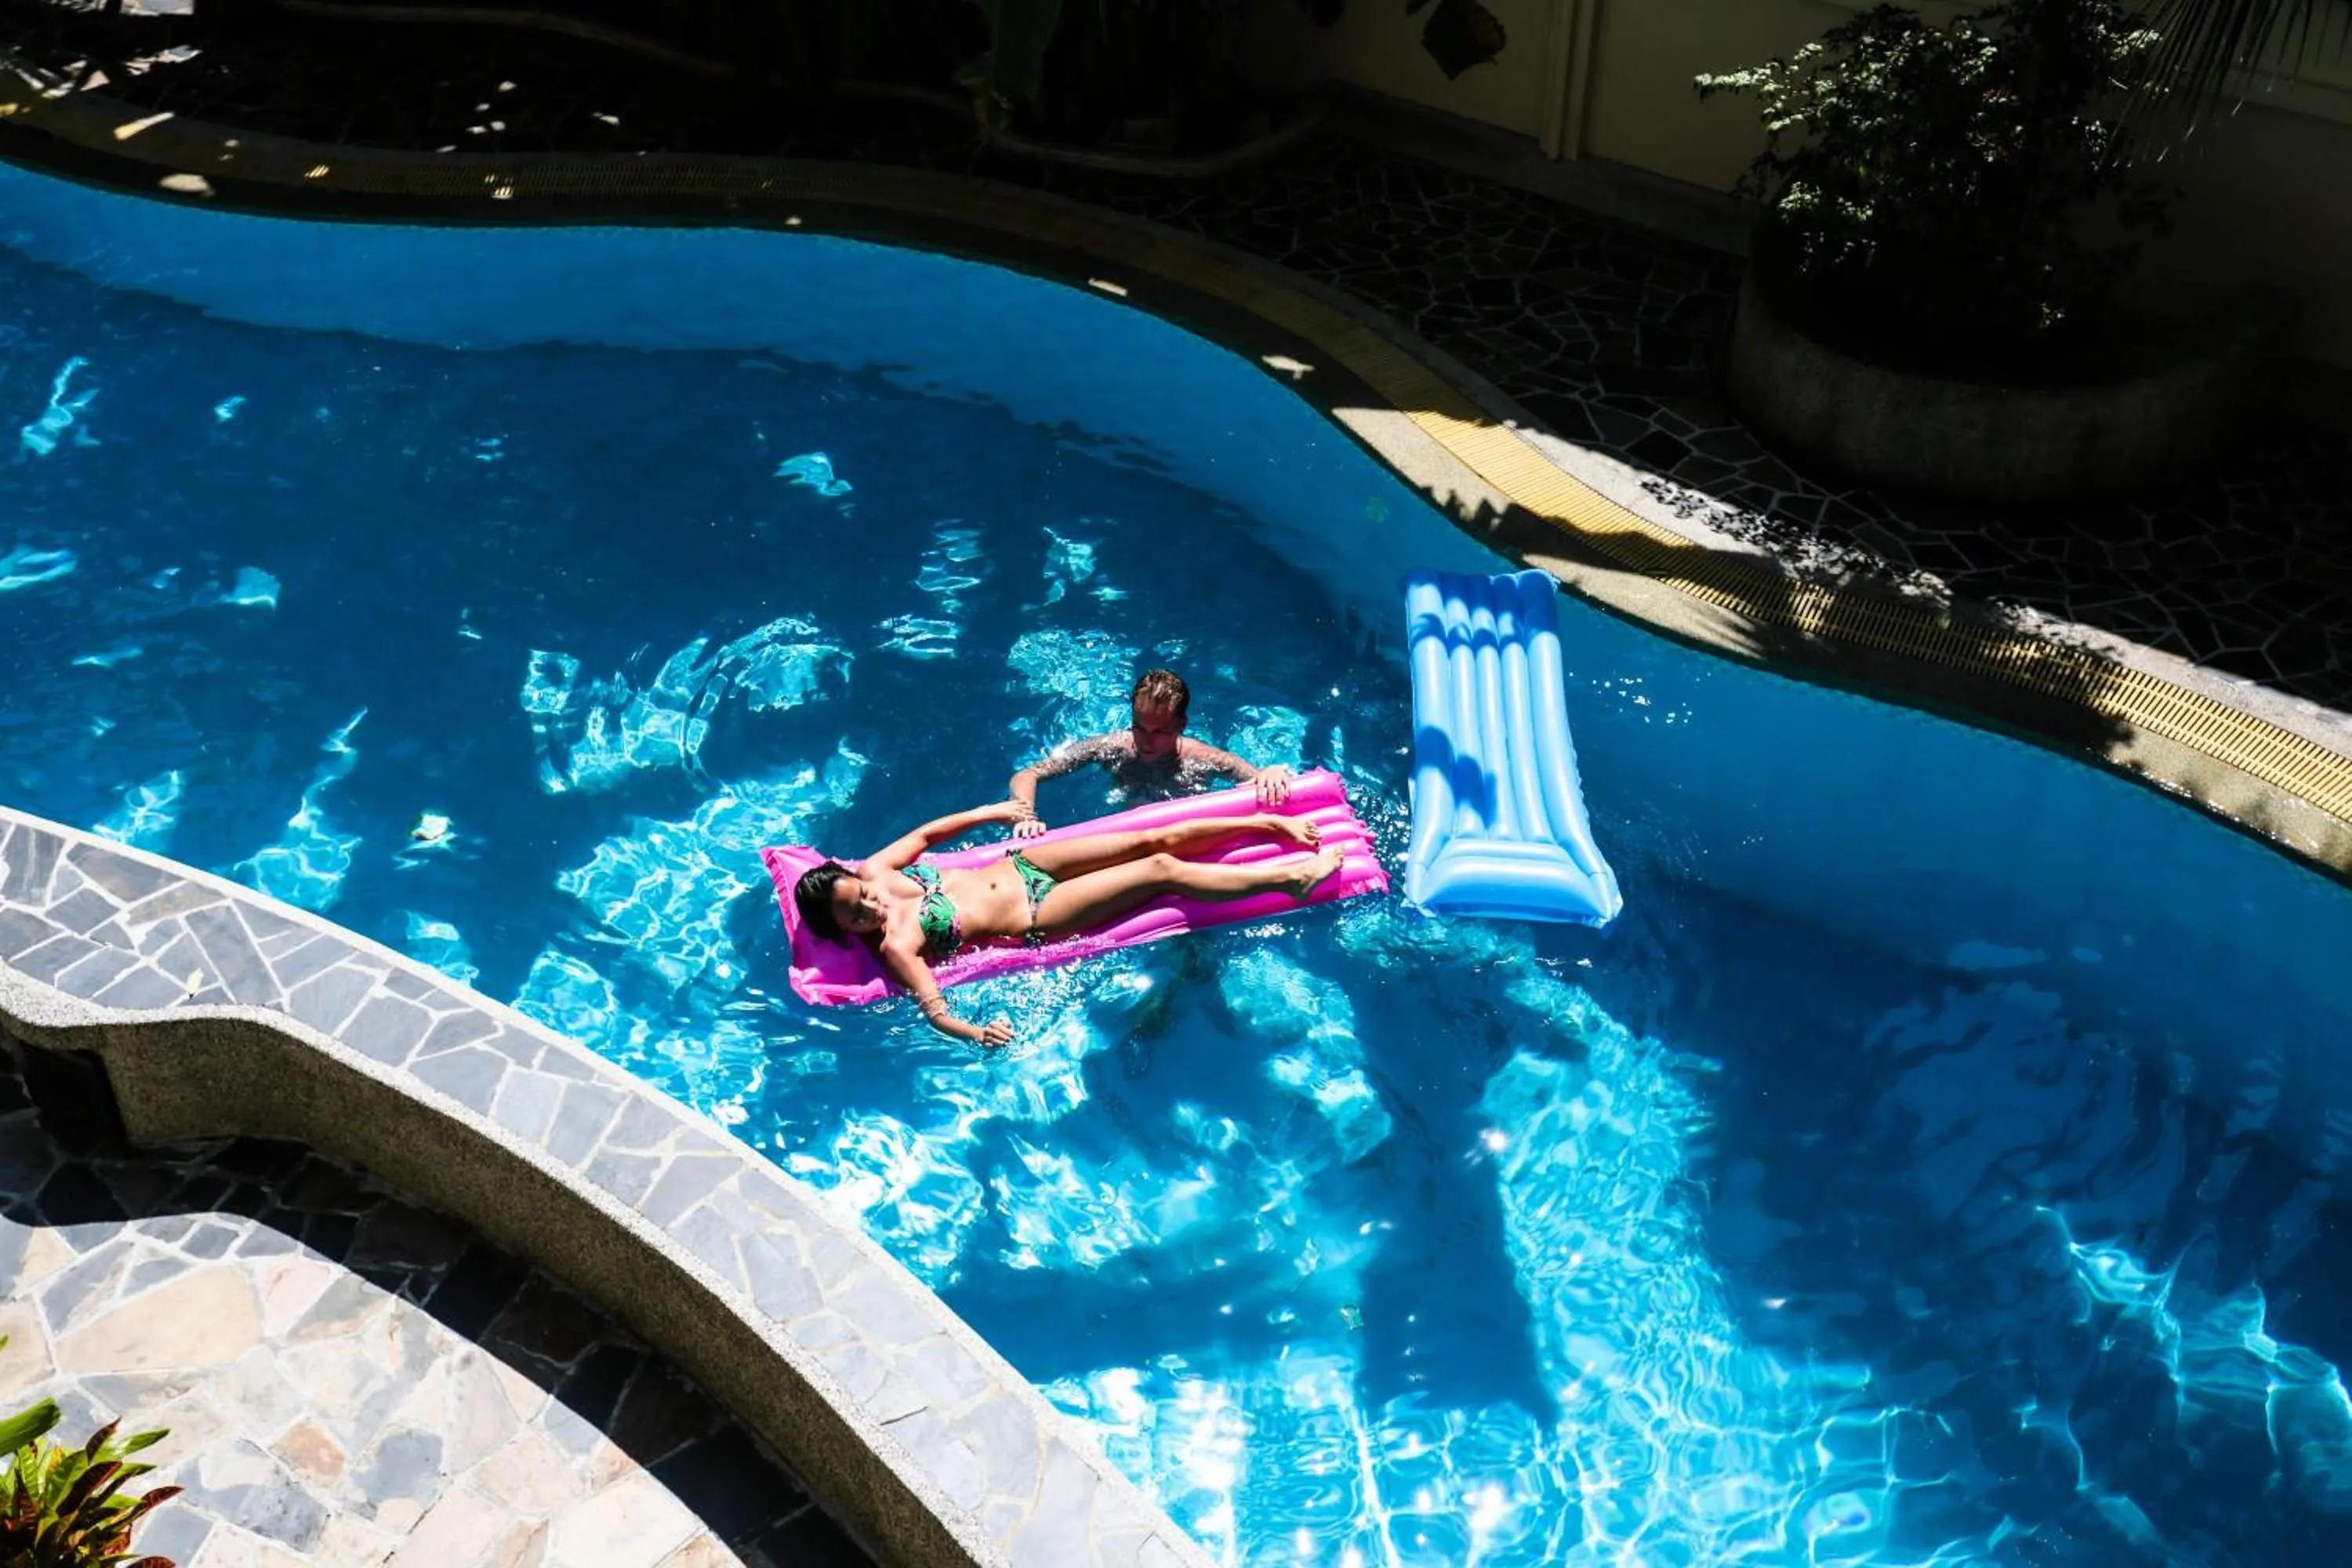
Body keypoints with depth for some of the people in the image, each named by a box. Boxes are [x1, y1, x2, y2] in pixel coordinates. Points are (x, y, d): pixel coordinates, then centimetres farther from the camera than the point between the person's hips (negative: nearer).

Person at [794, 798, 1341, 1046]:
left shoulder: (872, 870, -6)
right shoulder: (897, 945, -22)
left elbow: (925, 833, 10)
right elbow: (932, 1006, -29)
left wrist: (987, 812, 10)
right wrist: (973, 1032, -49)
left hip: (1019, 865, 6)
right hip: (1036, 917, -6)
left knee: (1153, 840, -2)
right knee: (1163, 871, -12)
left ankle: (1269, 820, 15)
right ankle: (1294, 874, -1)